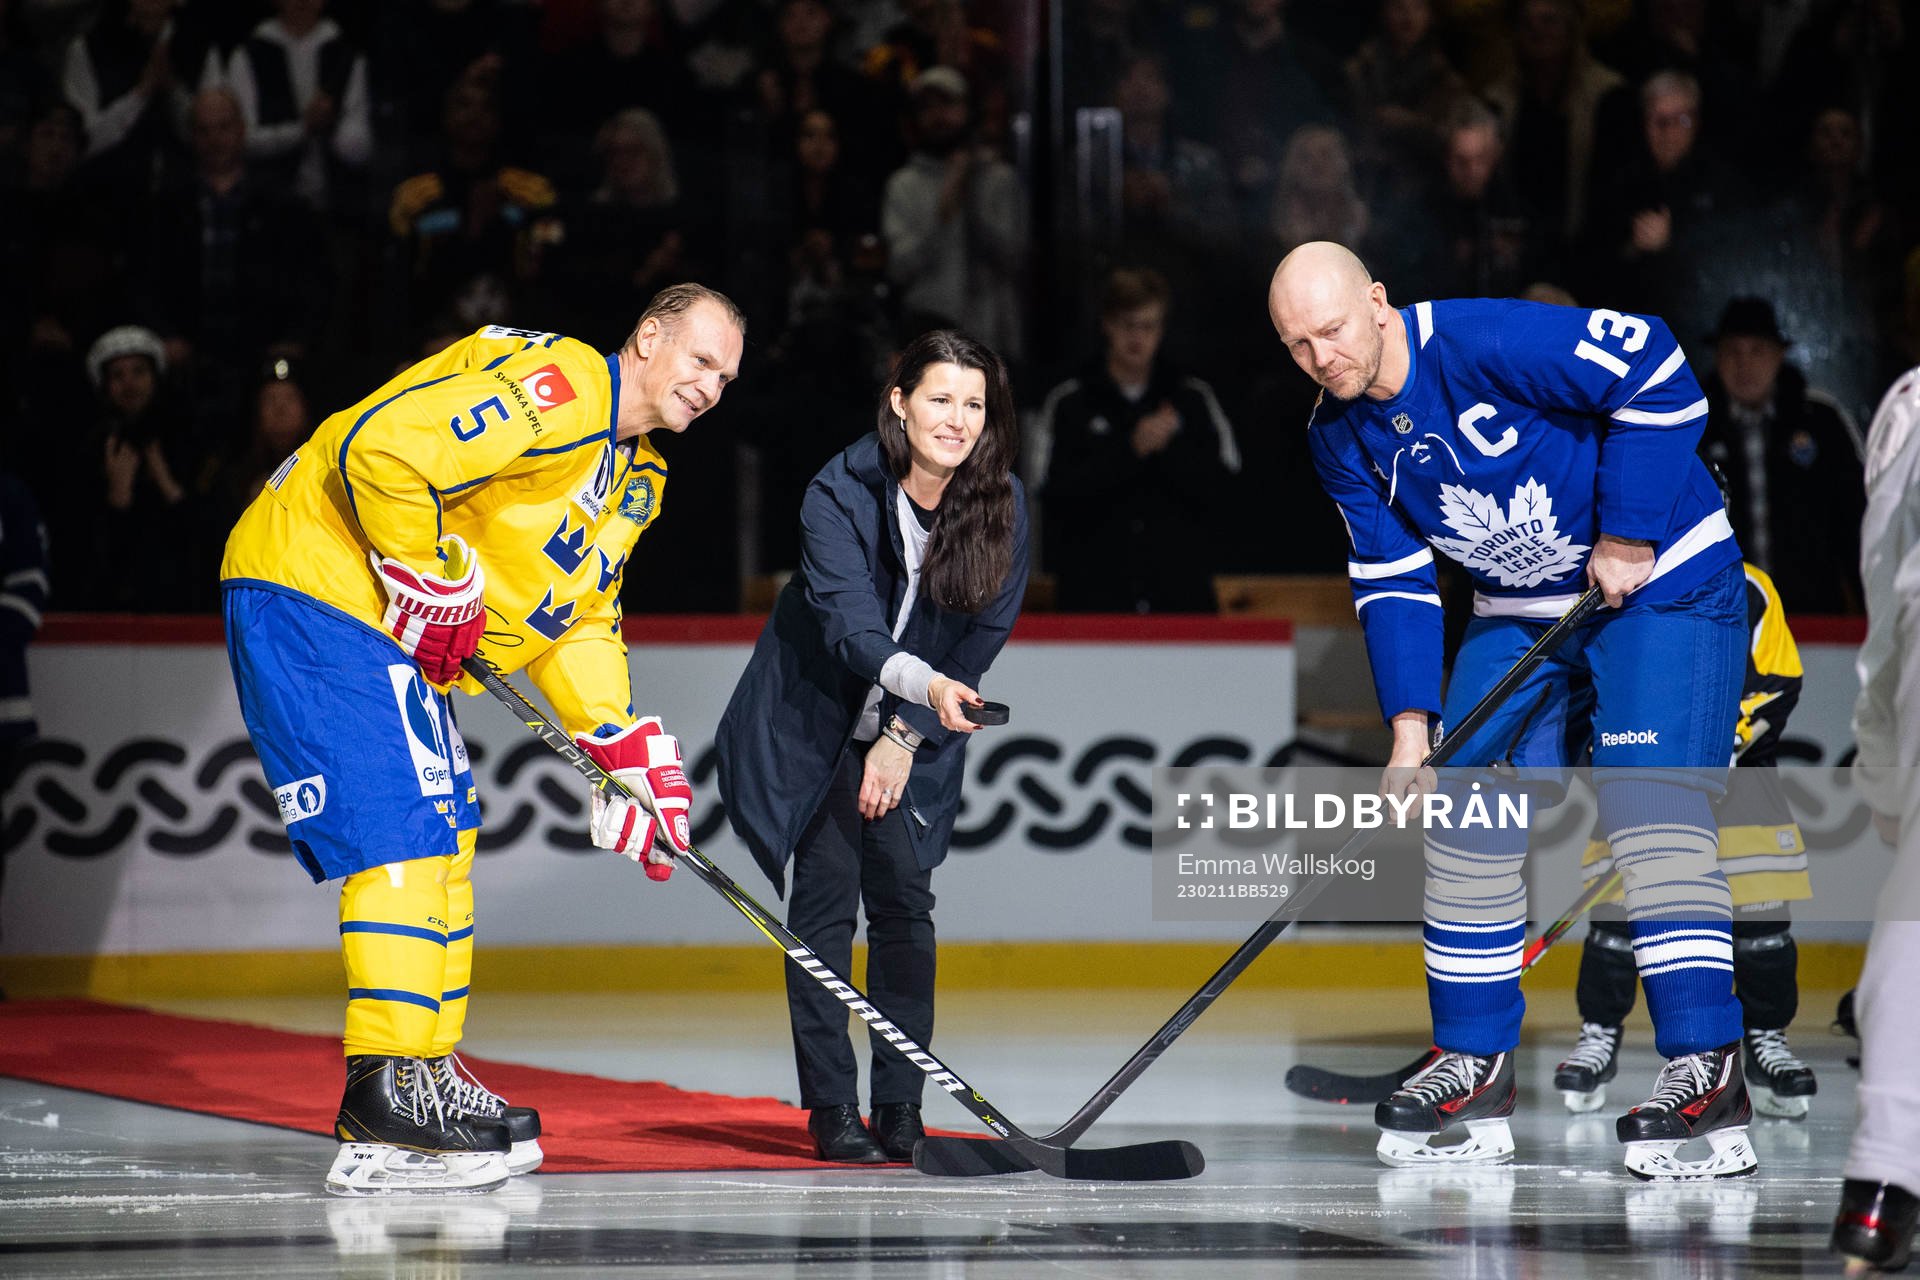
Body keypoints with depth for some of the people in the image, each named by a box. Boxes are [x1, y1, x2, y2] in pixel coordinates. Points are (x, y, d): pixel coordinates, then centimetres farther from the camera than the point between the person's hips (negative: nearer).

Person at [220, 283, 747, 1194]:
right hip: (312, 581, -11)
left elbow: (577, 620, 22)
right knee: (404, 834, -16)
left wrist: (632, 754, 10)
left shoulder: (639, 474, 15)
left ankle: (425, 1076, 19)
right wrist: (431, 589, -20)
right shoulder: (557, 387, -19)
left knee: (444, 841, 12)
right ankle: (385, 1089, -19)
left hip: (392, 638, 11)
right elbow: (382, 447, -29)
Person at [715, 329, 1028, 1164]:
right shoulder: (839, 494, -22)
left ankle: (900, 1109, 4)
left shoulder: (1001, 506, -12)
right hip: (819, 719, -3)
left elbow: (982, 634, -7)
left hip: (918, 732, 3)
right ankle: (831, 1110, -3)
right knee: (826, 900, -7)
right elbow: (850, 626, -31)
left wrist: (907, 733, -12)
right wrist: (926, 683, -49)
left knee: (905, 902, -2)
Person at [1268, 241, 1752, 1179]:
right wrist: (1410, 731, -7)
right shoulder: (1340, 438, -2)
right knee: (1469, 817, 1)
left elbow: (1655, 372, -27)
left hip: (1662, 583, -8)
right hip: (1520, 610, 8)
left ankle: (1708, 1074, -21)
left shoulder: (1488, 344, -26)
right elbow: (1392, 582, 2)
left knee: (1652, 817, -19)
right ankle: (1474, 1069, 10)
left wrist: (1629, 538, -22)